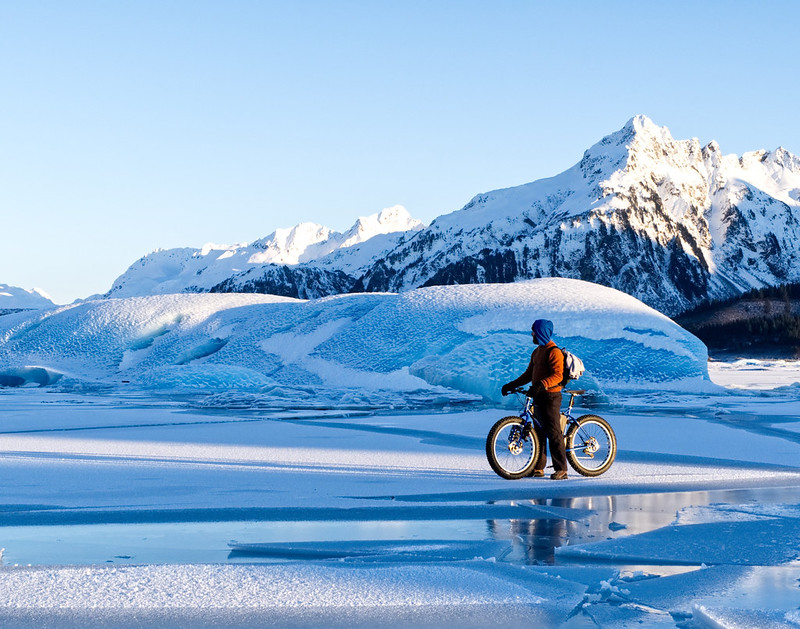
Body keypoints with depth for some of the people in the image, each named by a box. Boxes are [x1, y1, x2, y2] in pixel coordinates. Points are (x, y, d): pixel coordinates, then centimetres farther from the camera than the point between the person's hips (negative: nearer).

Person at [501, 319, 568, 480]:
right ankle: (538, 467, 18)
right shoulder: (537, 351, 17)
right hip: (538, 396, 10)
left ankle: (561, 469, -8)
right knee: (539, 431, 12)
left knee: (553, 432, -10)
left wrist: (541, 385, -37)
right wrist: (511, 385, 15)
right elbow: (529, 374, 22)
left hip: (550, 396, -9)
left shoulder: (554, 351, -13)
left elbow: (557, 375, -23)